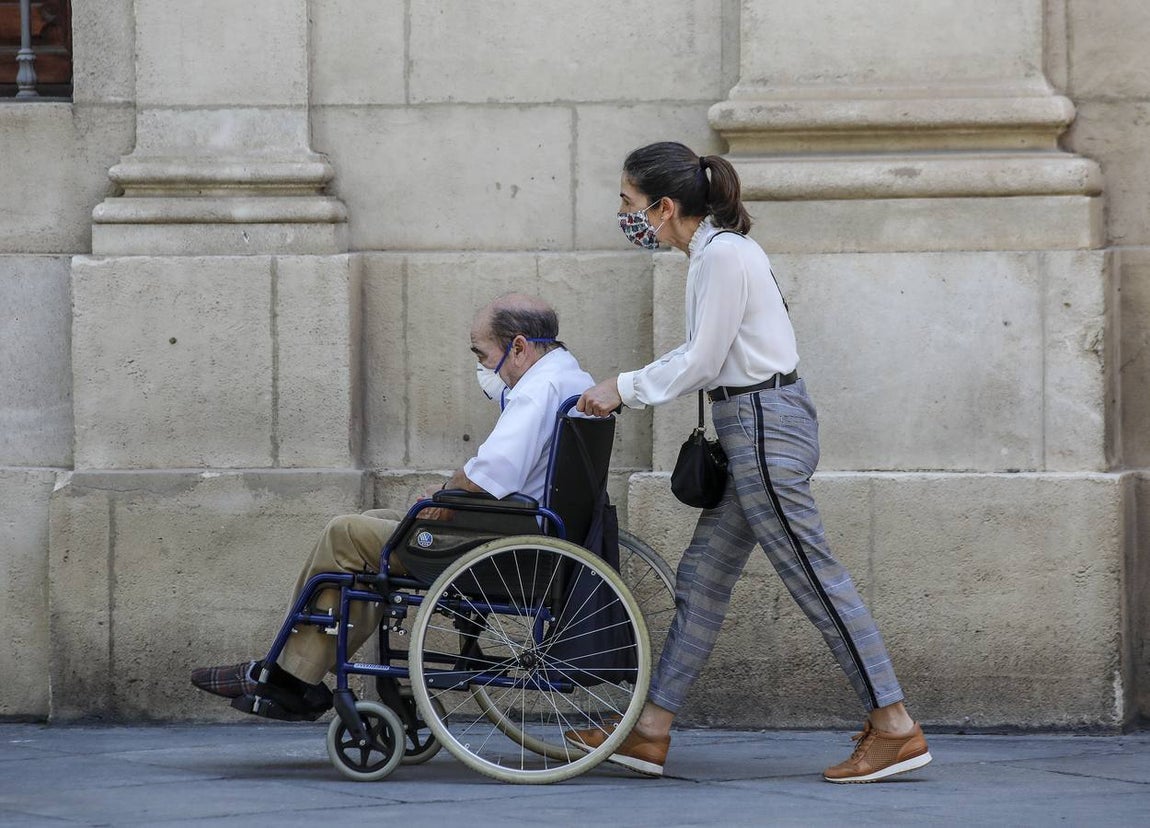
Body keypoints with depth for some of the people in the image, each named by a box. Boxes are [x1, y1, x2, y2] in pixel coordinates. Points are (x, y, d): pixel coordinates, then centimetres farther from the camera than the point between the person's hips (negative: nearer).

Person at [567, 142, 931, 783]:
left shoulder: (722, 254, -17)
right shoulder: (716, 248, 13)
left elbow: (700, 364, -16)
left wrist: (626, 388, -6)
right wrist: (626, 388, 14)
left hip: (766, 429, -10)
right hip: (753, 430, 10)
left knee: (817, 580, -6)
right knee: (703, 579, 11)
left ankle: (897, 729, -2)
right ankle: (651, 733, 15)